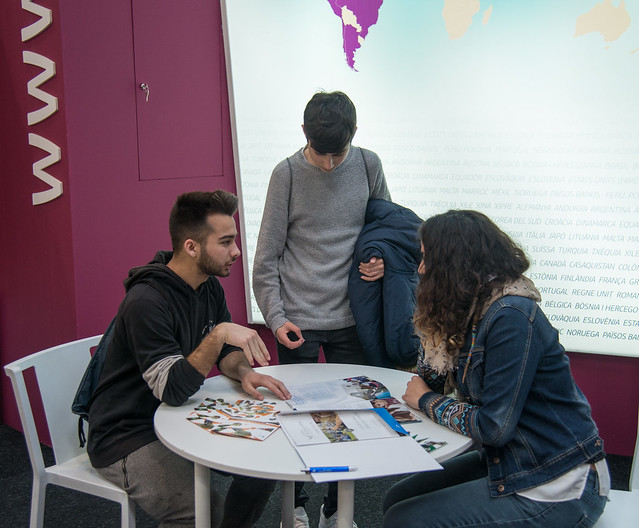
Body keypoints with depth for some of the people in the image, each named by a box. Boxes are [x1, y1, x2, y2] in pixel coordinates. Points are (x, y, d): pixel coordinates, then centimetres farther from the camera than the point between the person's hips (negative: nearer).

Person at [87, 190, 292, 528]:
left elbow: (226, 352, 10)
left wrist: (243, 372, -12)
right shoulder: (146, 302, -25)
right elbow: (173, 389, -29)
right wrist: (219, 333, -37)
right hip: (127, 438, -8)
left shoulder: (209, 287, 2)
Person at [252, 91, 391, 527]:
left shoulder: (368, 166, 0)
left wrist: (384, 260, -5)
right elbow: (266, 258, -3)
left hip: (351, 318, 2)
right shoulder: (287, 174, -6)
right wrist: (276, 318, -9)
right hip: (298, 320, -2)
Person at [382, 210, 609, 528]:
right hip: (511, 463, 9)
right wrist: (436, 319, 0)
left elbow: (493, 427, -25)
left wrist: (426, 401, -9)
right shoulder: (475, 309, 5)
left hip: (556, 490, -9)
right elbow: (432, 379, 7)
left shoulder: (510, 317, -23)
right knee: (396, 500, 9)